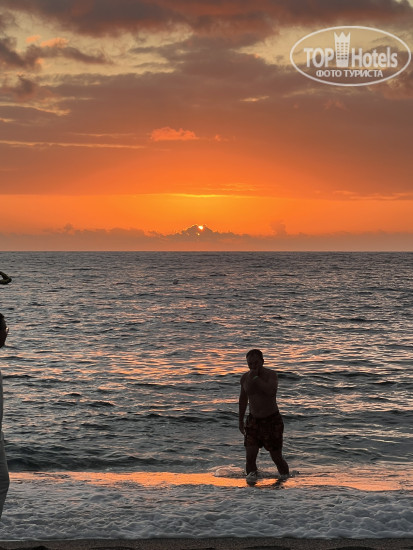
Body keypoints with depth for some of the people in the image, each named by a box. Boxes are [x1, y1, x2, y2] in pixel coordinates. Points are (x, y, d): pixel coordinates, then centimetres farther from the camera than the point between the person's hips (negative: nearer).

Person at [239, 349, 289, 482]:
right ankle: (251, 473, 9)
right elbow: (243, 399, 16)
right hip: (253, 420, 3)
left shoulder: (271, 375, -12)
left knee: (276, 457, 2)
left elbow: (271, 391, -33)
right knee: (250, 455, -12)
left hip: (272, 420, -3)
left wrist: (256, 378, -28)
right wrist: (241, 420, 19)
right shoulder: (245, 378, 1)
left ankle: (285, 475, 26)